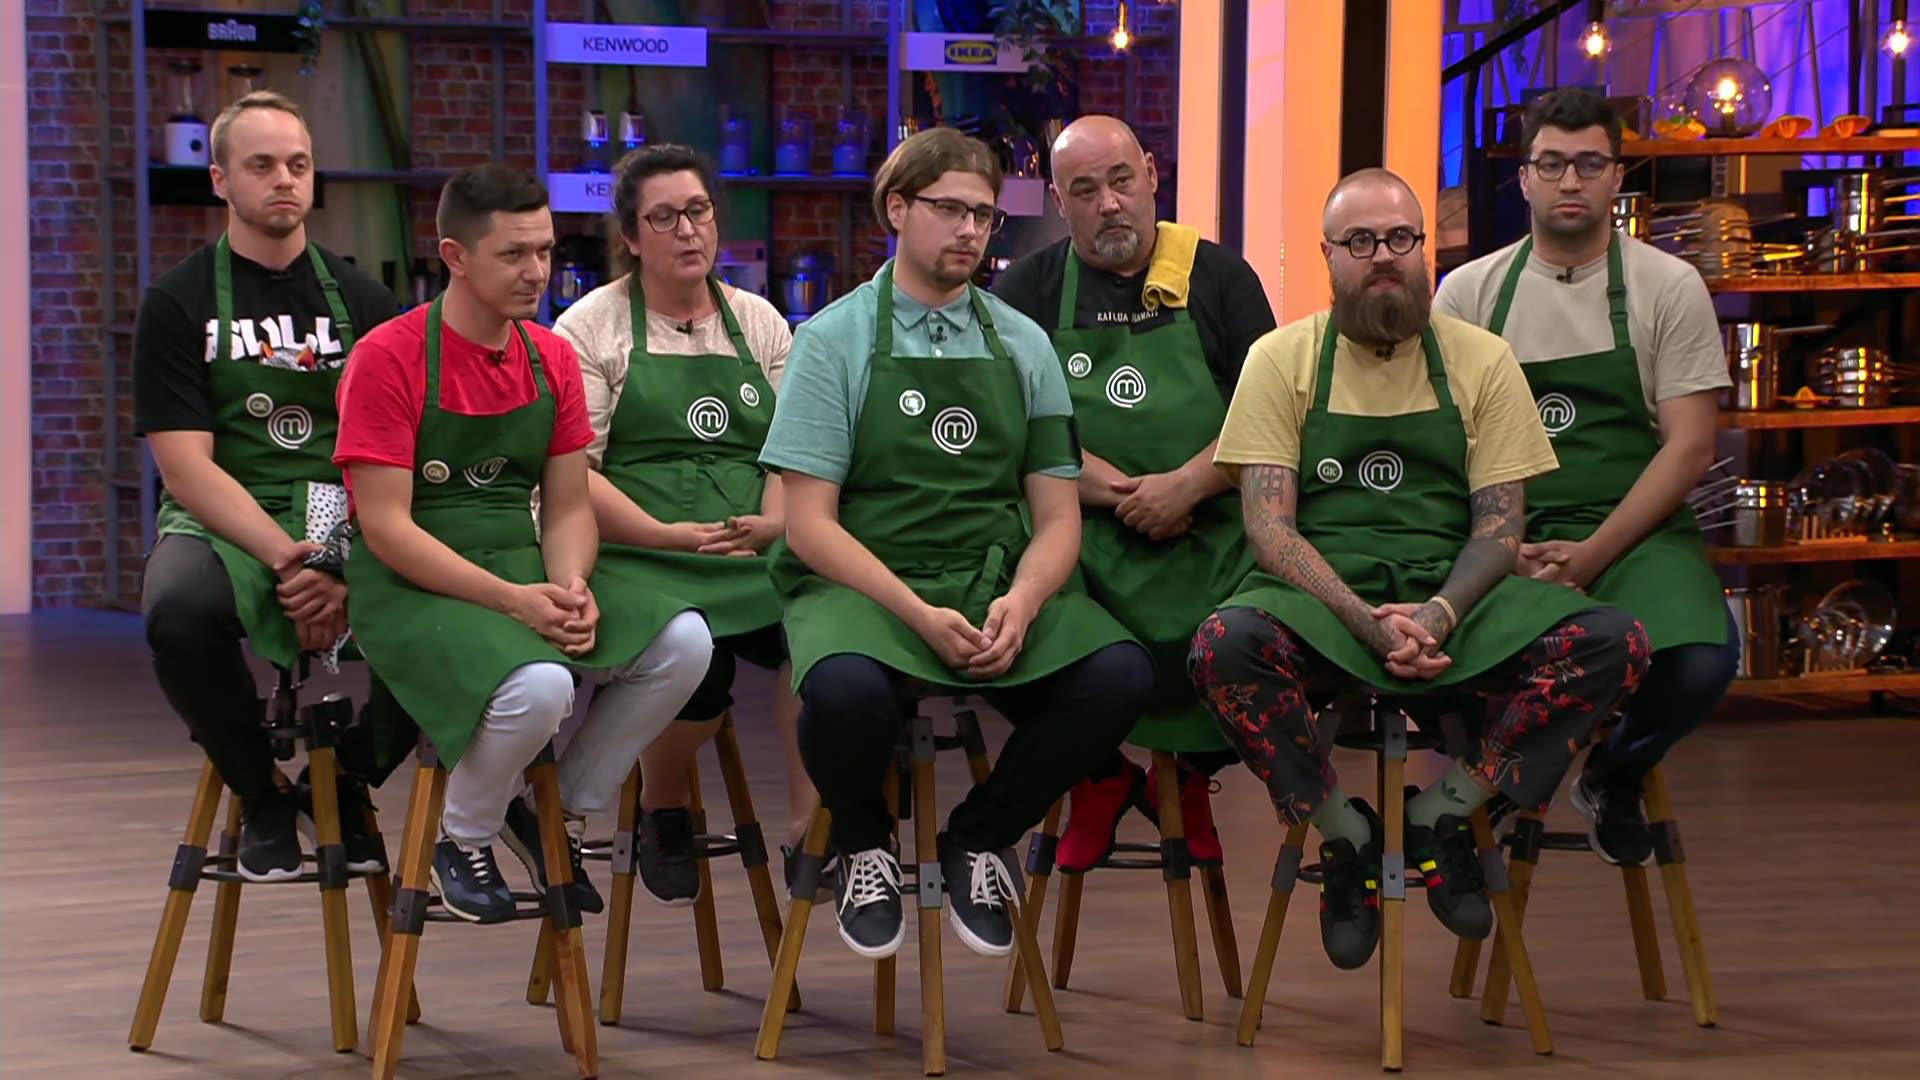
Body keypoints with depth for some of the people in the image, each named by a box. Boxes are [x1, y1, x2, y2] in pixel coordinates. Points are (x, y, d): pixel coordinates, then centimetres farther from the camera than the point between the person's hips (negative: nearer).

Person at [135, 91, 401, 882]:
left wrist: (352, 570, -17)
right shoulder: (178, 304, 3)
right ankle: (262, 794, -7)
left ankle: (348, 781, 2)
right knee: (181, 609, -38)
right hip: (221, 525, -2)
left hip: (349, 527, 2)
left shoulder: (360, 301, 11)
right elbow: (187, 466, -7)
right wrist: (289, 560, -22)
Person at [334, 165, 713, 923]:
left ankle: (563, 814, 4)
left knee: (683, 642, -17)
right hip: (415, 584, -6)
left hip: (526, 566, 6)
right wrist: (511, 600, -21)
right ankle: (463, 839, -3)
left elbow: (568, 506, 10)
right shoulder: (388, 359, -11)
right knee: (538, 685, -35)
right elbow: (385, 526, -15)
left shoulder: (552, 358, 8)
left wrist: (573, 590, -13)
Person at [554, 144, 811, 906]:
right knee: (697, 664, -34)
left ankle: (811, 827, -21)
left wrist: (773, 522, -9)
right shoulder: (592, 327, 6)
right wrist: (668, 534, -15)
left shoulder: (759, 323, 18)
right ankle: (662, 813, -2)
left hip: (755, 553, 3)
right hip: (640, 558, -3)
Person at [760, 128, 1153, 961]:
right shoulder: (835, 340, 3)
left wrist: (1023, 602, -13)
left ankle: (977, 839, 1)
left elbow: (1057, 517, 10)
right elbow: (810, 523, -5)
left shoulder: (1023, 346, 13)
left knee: (1119, 675, -26)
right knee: (844, 687, -39)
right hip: (860, 582, -3)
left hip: (998, 583, 3)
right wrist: (918, 615, -18)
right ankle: (863, 845, -2)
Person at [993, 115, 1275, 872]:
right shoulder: (1028, 291, 11)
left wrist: (1186, 486, -12)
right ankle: (1096, 779, 1)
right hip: (1078, 537, 0)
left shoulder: (1218, 278, 11)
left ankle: (1186, 774, 7)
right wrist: (1118, 492, -12)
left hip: (1208, 537, 0)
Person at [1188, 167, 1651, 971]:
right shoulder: (1282, 360, 4)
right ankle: (1346, 836, -10)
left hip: (1455, 596, 2)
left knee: (1614, 644, -24)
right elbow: (1270, 526, -4)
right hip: (1323, 597, -2)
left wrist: (1439, 613, -18)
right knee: (1223, 646, -36)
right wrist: (1366, 622, -21)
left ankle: (1440, 815, -5)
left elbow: (1500, 526, 4)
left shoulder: (1481, 361, 9)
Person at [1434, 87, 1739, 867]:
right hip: (1503, 540, 0)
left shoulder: (1669, 288, 4)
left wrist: (1589, 557, -13)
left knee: (1700, 661, -33)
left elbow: (1689, 449, -1)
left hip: (1634, 534, 0)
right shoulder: (1468, 292, 10)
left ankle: (1614, 776, 5)